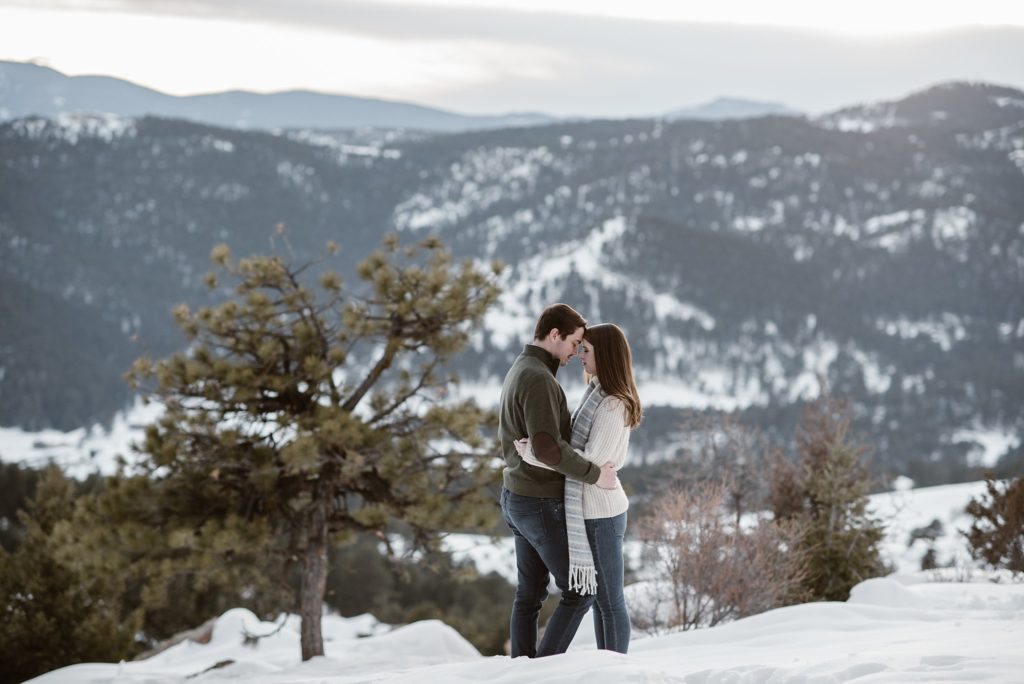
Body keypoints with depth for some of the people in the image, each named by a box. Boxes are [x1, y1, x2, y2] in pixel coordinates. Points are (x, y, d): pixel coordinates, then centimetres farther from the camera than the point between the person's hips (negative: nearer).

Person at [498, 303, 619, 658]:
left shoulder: (518, 372, 12)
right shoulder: (538, 379, -21)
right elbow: (548, 448, -31)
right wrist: (595, 474, -21)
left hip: (517, 497, 10)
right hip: (542, 505, -10)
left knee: (530, 593, 13)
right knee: (580, 591, -3)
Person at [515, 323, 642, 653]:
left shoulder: (613, 406, -19)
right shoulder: (598, 395, 10)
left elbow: (590, 462, -21)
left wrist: (532, 455, -18)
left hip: (601, 513, -9)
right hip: (591, 510, 9)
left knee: (610, 599, 1)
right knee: (600, 596, 15)